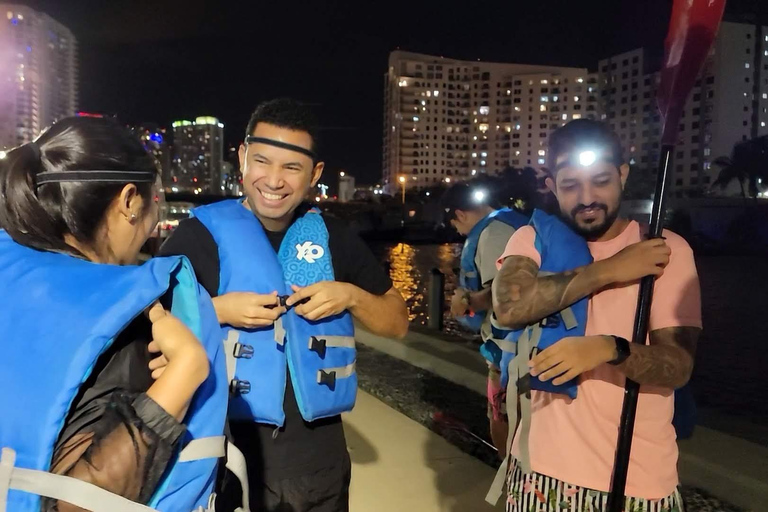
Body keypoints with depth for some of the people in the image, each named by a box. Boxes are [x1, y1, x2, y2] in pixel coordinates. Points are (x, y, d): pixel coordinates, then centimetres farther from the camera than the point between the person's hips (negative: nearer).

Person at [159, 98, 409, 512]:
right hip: (227, 454, -3)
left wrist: (351, 296, -11)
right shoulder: (201, 233, -8)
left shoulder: (333, 238, 2)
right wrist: (216, 310, -21)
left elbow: (397, 322, 7)